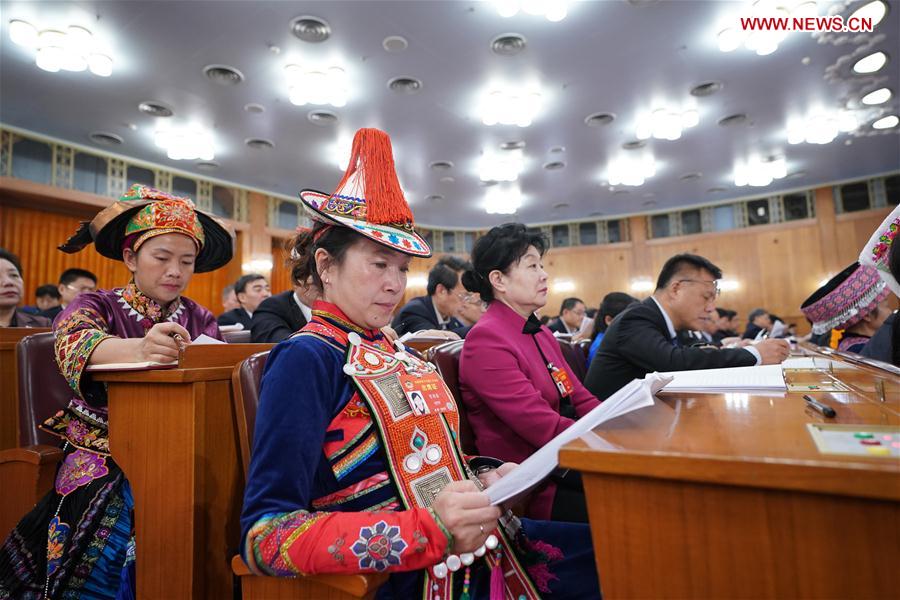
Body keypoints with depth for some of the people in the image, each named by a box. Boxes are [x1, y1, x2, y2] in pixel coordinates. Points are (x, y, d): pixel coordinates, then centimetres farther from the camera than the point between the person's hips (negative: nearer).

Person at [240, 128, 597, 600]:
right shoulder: (306, 359, -14)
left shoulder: (393, 355, 9)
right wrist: (428, 530, -28)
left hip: (470, 546, 7)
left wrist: (484, 479, -3)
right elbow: (265, 534, -19)